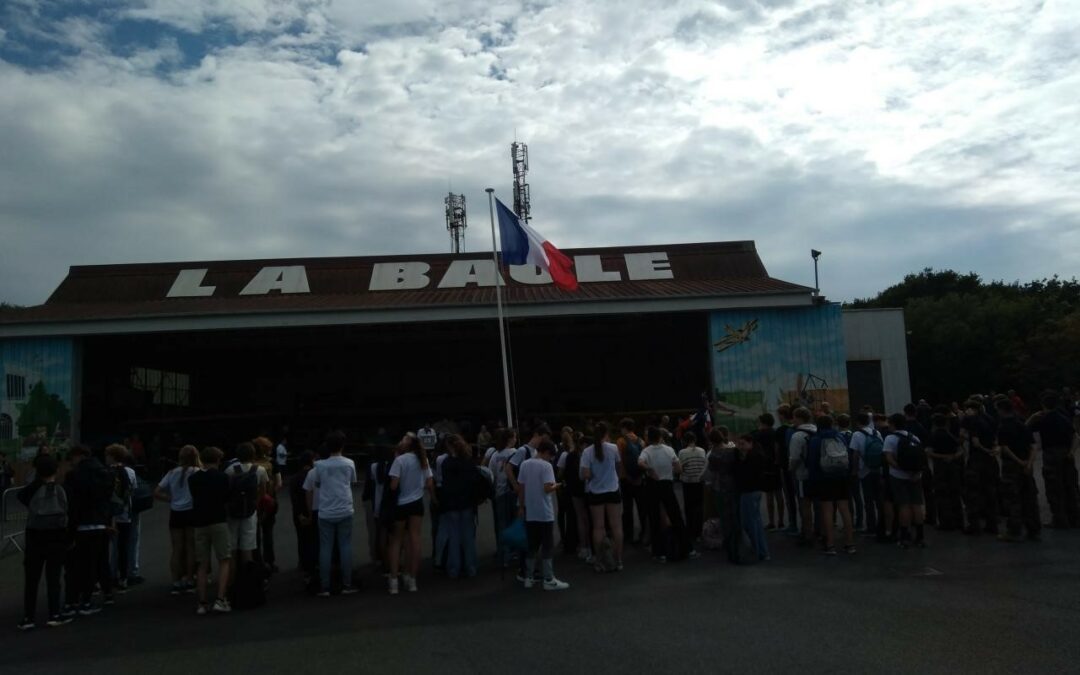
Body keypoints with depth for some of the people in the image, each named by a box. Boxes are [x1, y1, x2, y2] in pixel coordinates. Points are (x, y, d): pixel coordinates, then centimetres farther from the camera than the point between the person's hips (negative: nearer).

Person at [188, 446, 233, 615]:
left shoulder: (192, 479, 8)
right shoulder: (222, 478, -4)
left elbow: (195, 498, 16)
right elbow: (227, 501, 1)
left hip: (199, 523, 4)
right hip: (218, 521, -4)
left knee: (203, 565, 10)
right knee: (224, 561, 2)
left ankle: (202, 604, 9)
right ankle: (220, 600, -8)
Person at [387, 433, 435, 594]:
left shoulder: (399, 460, -12)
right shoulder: (422, 459, 2)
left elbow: (393, 486, -15)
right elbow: (430, 484, 2)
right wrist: (434, 499, 16)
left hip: (400, 503, -3)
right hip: (417, 503, 3)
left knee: (396, 541, 7)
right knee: (414, 540, 5)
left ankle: (394, 581, 5)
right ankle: (411, 579, 10)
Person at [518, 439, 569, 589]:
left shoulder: (525, 464, 6)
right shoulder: (546, 466, -12)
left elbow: (520, 488, 9)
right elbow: (547, 488, -21)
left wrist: (522, 506, 17)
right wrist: (555, 486, -1)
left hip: (530, 513, 6)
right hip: (544, 513, -6)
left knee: (532, 545, 14)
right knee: (547, 546, 1)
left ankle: (528, 578, 19)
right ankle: (549, 580, 5)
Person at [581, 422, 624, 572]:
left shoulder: (587, 451, -10)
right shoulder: (614, 448, -6)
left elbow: (585, 475, -14)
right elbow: (620, 467, 9)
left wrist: (593, 476, 7)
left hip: (595, 492, 0)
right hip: (612, 491, 0)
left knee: (598, 528, 7)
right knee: (616, 527, 8)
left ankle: (599, 562, 11)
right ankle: (618, 561, 12)